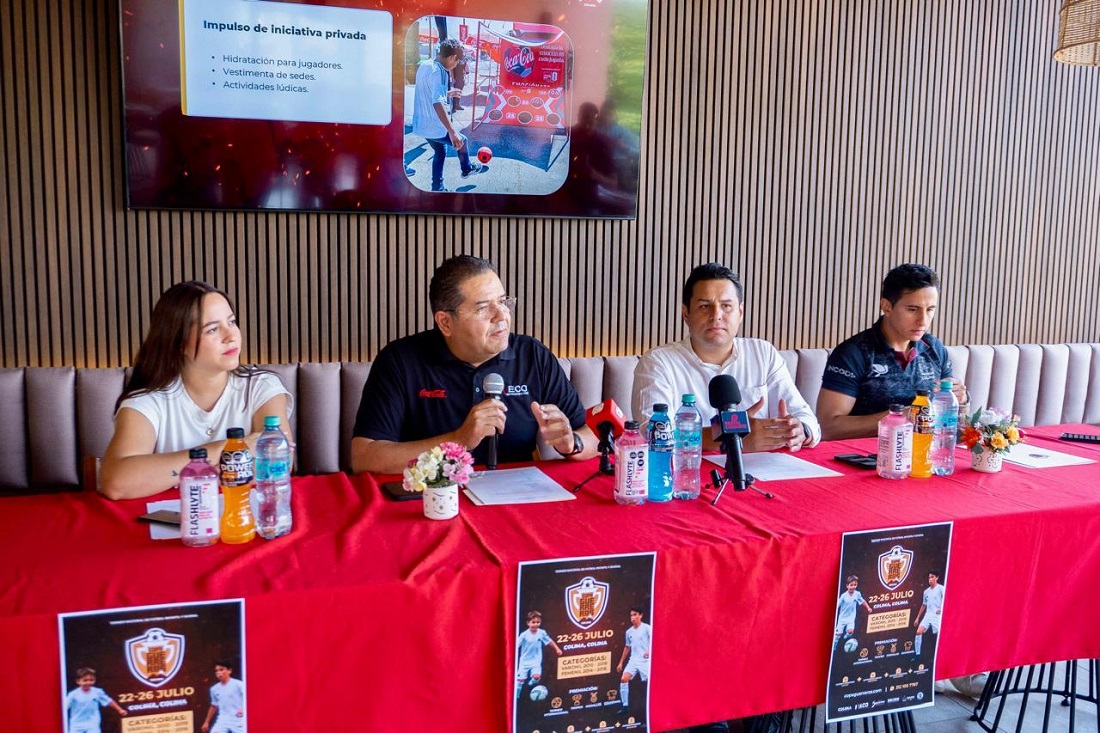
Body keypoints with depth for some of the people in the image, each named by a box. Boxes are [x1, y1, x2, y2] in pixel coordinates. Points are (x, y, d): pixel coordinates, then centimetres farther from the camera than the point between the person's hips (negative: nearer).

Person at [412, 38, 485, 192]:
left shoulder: (424, 65, 4)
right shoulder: (437, 72, -24)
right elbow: (437, 103, -34)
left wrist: (447, 93, 32)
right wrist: (452, 132, -38)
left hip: (422, 124, 8)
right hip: (435, 127, -8)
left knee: (441, 152, 25)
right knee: (461, 141, 17)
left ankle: (437, 189, 28)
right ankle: (467, 169, 41)